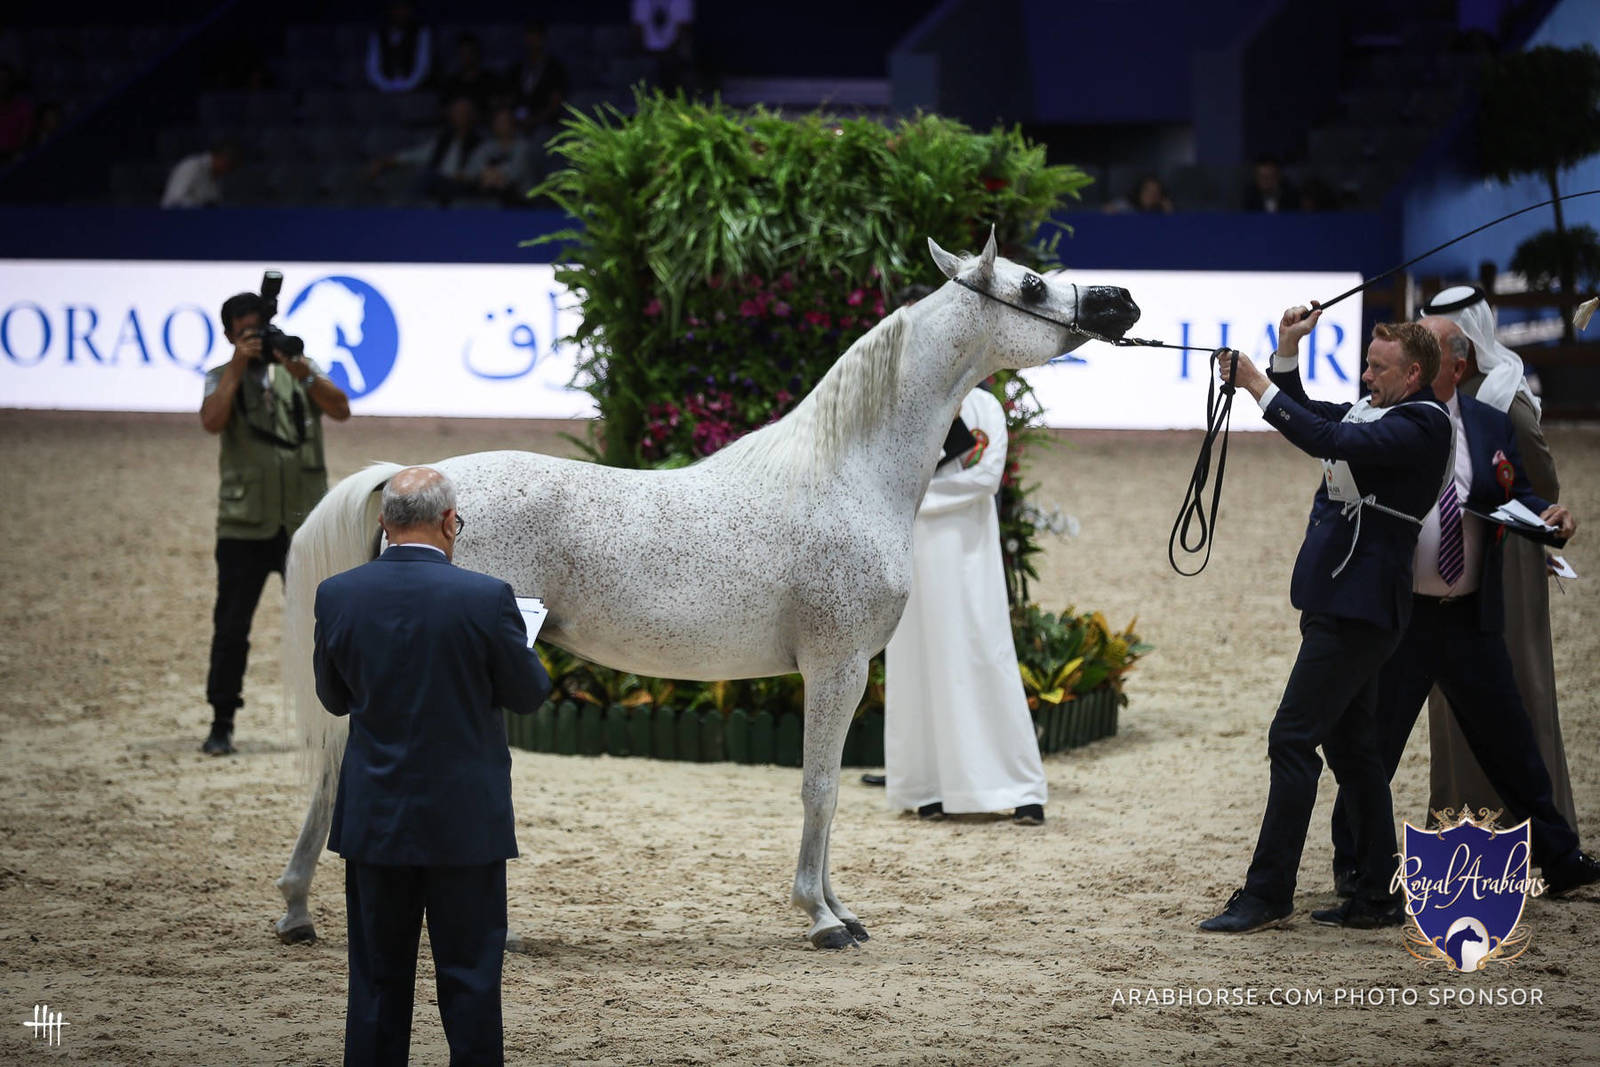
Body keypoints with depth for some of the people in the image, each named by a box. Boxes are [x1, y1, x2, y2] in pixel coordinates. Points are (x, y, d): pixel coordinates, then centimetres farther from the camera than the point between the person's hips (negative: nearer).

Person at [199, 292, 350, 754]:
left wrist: (305, 375, -18)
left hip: (303, 521, 1)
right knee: (231, 628, -1)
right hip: (244, 524, -1)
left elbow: (341, 409, -4)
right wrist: (239, 366, -13)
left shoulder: (300, 370, 11)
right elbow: (212, 421, -12)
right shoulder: (223, 378, 8)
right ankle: (222, 725, 7)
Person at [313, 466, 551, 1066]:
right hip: (465, 821, -3)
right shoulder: (486, 598, -15)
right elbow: (528, 695, -2)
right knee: (470, 978, 5)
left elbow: (334, 697, 9)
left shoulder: (336, 595, -5)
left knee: (378, 979, 11)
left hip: (375, 819, 3)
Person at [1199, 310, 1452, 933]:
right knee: (1350, 747, 12)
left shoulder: (1421, 425, -14)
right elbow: (1309, 418, 29)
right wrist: (1287, 352, 13)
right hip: (1340, 604, 10)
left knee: (1292, 740, -11)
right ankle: (1379, 898, 16)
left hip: (1357, 610, -10)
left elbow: (1329, 441, -26)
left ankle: (1267, 894, -9)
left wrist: (1258, 386, -22)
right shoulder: (1370, 413, 15)